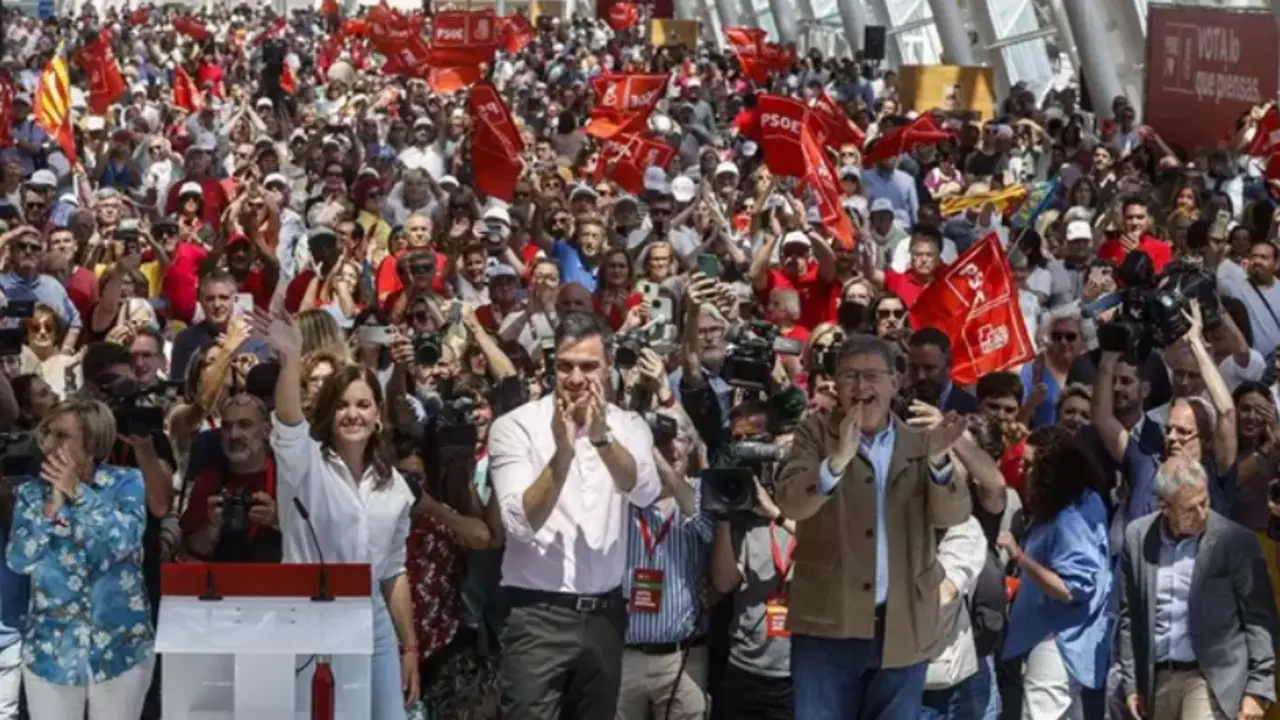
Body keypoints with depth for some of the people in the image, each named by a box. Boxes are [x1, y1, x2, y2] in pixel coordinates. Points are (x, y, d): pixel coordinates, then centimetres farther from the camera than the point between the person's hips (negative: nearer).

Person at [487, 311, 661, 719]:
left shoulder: (629, 427, 6)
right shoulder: (516, 426, -6)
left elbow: (645, 493, -14)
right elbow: (520, 523, -17)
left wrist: (602, 437, -29)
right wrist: (562, 454, -29)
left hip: (605, 614, 4)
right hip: (538, 616, -4)